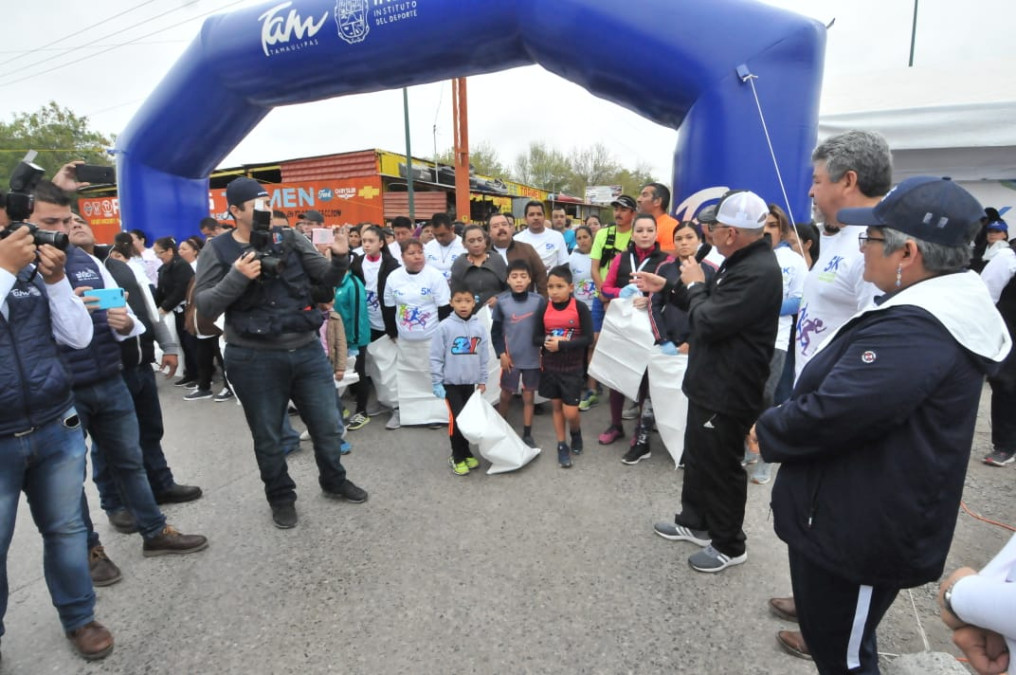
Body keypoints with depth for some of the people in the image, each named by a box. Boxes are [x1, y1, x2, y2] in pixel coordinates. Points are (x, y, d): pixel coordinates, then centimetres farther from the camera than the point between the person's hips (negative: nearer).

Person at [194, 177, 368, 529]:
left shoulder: (290, 240, 4)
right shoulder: (217, 250, -1)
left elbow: (327, 277, 5)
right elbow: (204, 306, -6)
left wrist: (340, 258, -14)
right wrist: (237, 278, -19)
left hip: (307, 350, 3)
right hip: (254, 360, -2)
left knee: (328, 426, 13)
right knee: (268, 437, 13)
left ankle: (334, 481, 38)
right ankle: (281, 497, 36)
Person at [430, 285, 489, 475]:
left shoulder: (479, 326, 0)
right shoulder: (444, 326, -11)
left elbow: (483, 356, 8)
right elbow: (436, 357, -8)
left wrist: (482, 380, 10)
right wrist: (437, 382, -9)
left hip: (470, 381, 4)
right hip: (451, 382, -4)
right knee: (457, 419, -6)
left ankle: (465, 453, 28)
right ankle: (458, 457, 11)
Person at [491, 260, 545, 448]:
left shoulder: (539, 301, -8)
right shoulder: (501, 302, -7)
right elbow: (495, 331, 0)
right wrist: (501, 353, -6)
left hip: (532, 358, 0)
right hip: (510, 358, 0)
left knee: (529, 396, 11)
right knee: (506, 395, 14)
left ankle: (527, 435, 23)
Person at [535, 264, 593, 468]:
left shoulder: (580, 308, -12)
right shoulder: (544, 309, -4)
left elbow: (588, 339, -16)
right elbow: (536, 338, -2)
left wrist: (562, 344, -24)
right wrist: (548, 342, -23)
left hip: (572, 368, -3)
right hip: (549, 367, 3)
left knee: (570, 412, -3)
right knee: (556, 406, 13)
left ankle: (576, 433, 31)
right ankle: (562, 445, 29)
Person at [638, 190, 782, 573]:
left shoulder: (757, 272, -26)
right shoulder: (743, 262, 10)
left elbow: (708, 321, -27)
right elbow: (713, 310, 18)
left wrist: (694, 285, -9)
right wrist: (667, 289, 12)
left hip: (728, 392, -11)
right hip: (711, 383, 11)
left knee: (720, 468, 6)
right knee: (697, 456, 22)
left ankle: (728, 545, 27)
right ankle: (694, 522, 41)